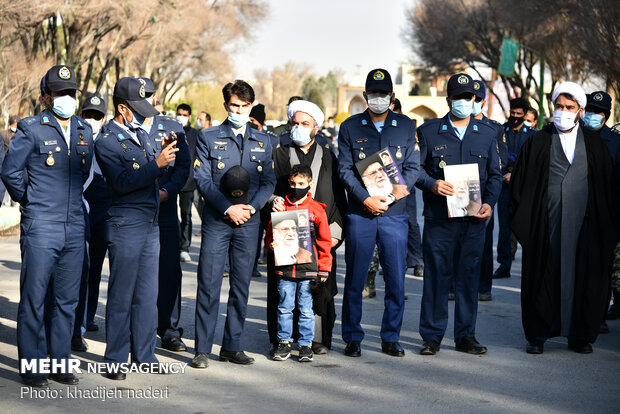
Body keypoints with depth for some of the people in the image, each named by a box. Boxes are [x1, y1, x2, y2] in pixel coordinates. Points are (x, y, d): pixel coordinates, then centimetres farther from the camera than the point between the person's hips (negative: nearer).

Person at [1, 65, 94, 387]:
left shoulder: (85, 131, 12)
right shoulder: (31, 130, -5)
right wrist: (30, 201, 6)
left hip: (75, 227, 5)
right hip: (40, 228, -5)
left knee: (67, 299, 9)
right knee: (33, 299, -1)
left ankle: (60, 363, 18)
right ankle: (31, 368, 7)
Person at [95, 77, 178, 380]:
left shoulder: (141, 134, 14)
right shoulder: (106, 143, -9)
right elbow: (123, 182, -20)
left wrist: (164, 153, 0)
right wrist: (157, 163, -26)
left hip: (151, 225, 7)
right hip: (126, 227, -7)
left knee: (147, 294, 10)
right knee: (121, 296, -1)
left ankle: (144, 355, 19)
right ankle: (114, 360, 8)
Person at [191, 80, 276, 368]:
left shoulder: (263, 141, 13)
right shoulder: (208, 138, 4)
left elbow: (269, 181, 9)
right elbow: (202, 180, -3)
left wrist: (252, 207, -9)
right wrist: (228, 208, -13)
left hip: (248, 222, 3)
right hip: (216, 221, -3)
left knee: (241, 285, 6)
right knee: (209, 284, -4)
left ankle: (232, 346, 14)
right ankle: (202, 349, 2)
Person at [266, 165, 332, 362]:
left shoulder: (317, 209, 2)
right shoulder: (281, 208, 6)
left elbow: (324, 240, 5)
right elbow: (270, 233, 14)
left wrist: (324, 269, 2)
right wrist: (272, 244, -9)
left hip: (308, 268, -1)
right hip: (284, 268, 1)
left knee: (306, 309, 5)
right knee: (285, 307, 7)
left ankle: (306, 344, 14)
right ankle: (284, 342, 17)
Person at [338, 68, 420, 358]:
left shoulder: (406, 126, 9)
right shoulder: (350, 127, 6)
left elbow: (413, 166, 6)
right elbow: (345, 169, 0)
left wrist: (400, 189, -13)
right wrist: (366, 199, -13)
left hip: (394, 214, 1)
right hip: (359, 214, -1)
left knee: (396, 278, 2)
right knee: (355, 279, 2)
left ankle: (391, 338, 14)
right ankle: (352, 338, 13)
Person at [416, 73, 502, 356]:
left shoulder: (487, 133, 13)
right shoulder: (428, 131, 6)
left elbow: (495, 174, 13)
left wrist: (489, 203, -3)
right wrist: (431, 184, -17)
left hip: (474, 218, 2)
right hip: (439, 216, -2)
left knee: (469, 277, 6)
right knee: (436, 275, -1)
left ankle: (465, 336, 15)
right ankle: (432, 337, 8)